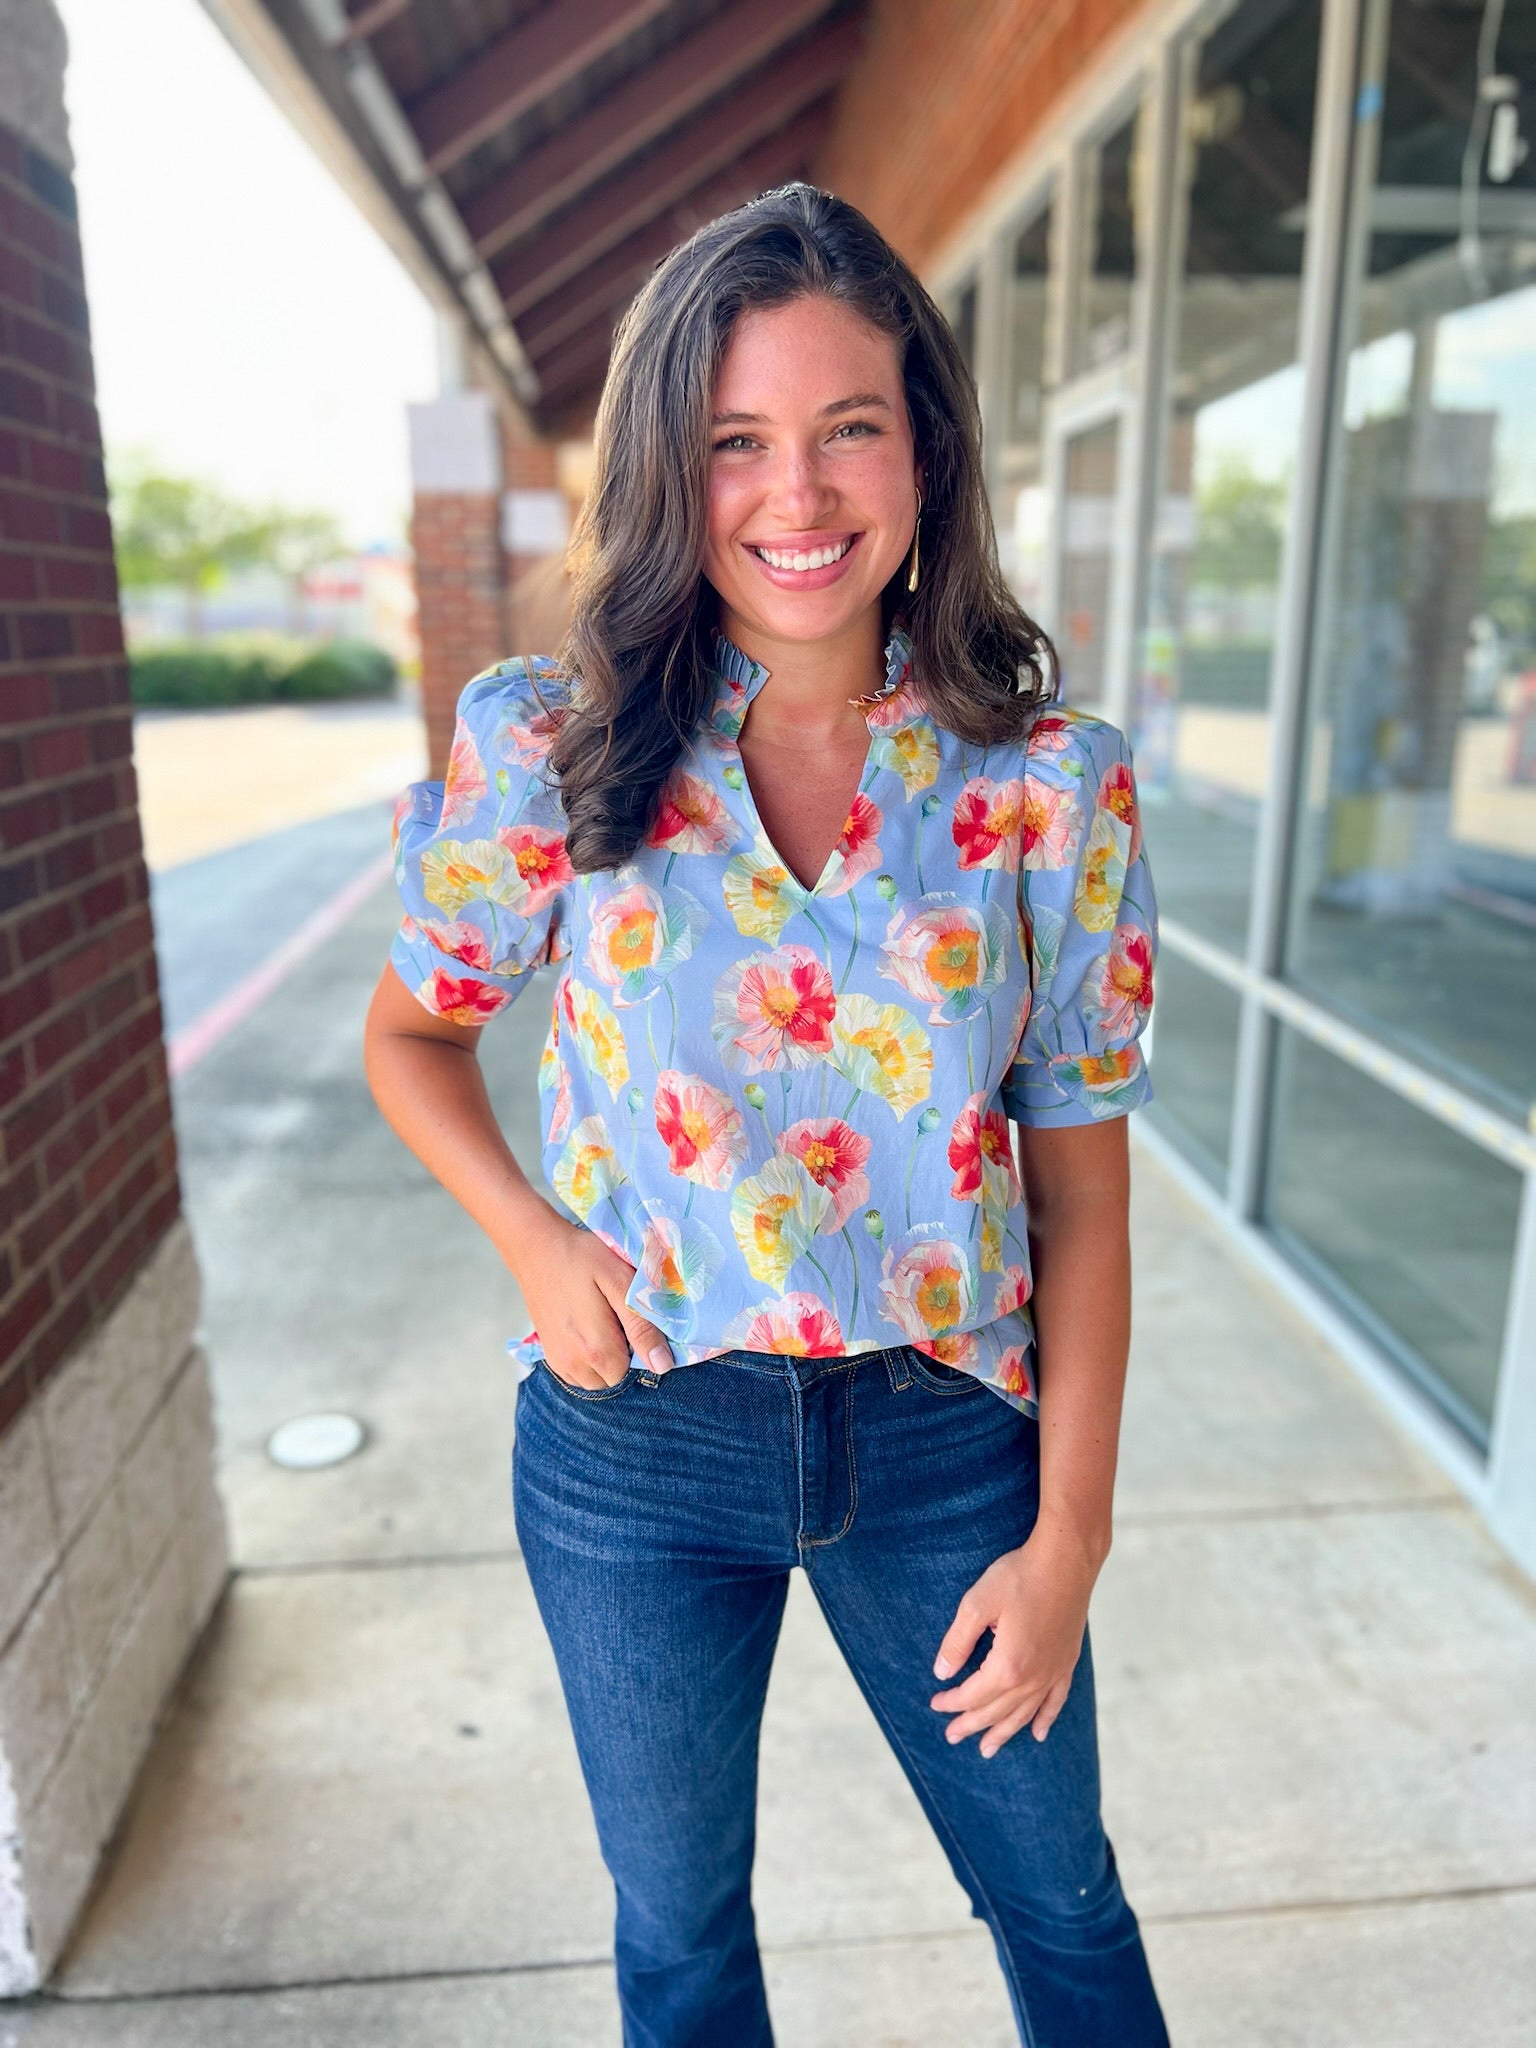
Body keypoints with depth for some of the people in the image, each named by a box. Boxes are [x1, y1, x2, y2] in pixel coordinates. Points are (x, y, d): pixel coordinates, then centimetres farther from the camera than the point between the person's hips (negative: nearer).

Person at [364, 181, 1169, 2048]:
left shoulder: (1053, 783, -9)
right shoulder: (544, 745, -9)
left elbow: (1082, 1185, -4)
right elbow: (411, 1033, 6)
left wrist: (1069, 1539, -4)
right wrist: (532, 1239, -12)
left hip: (948, 1438, 1)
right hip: (634, 1447, 1)